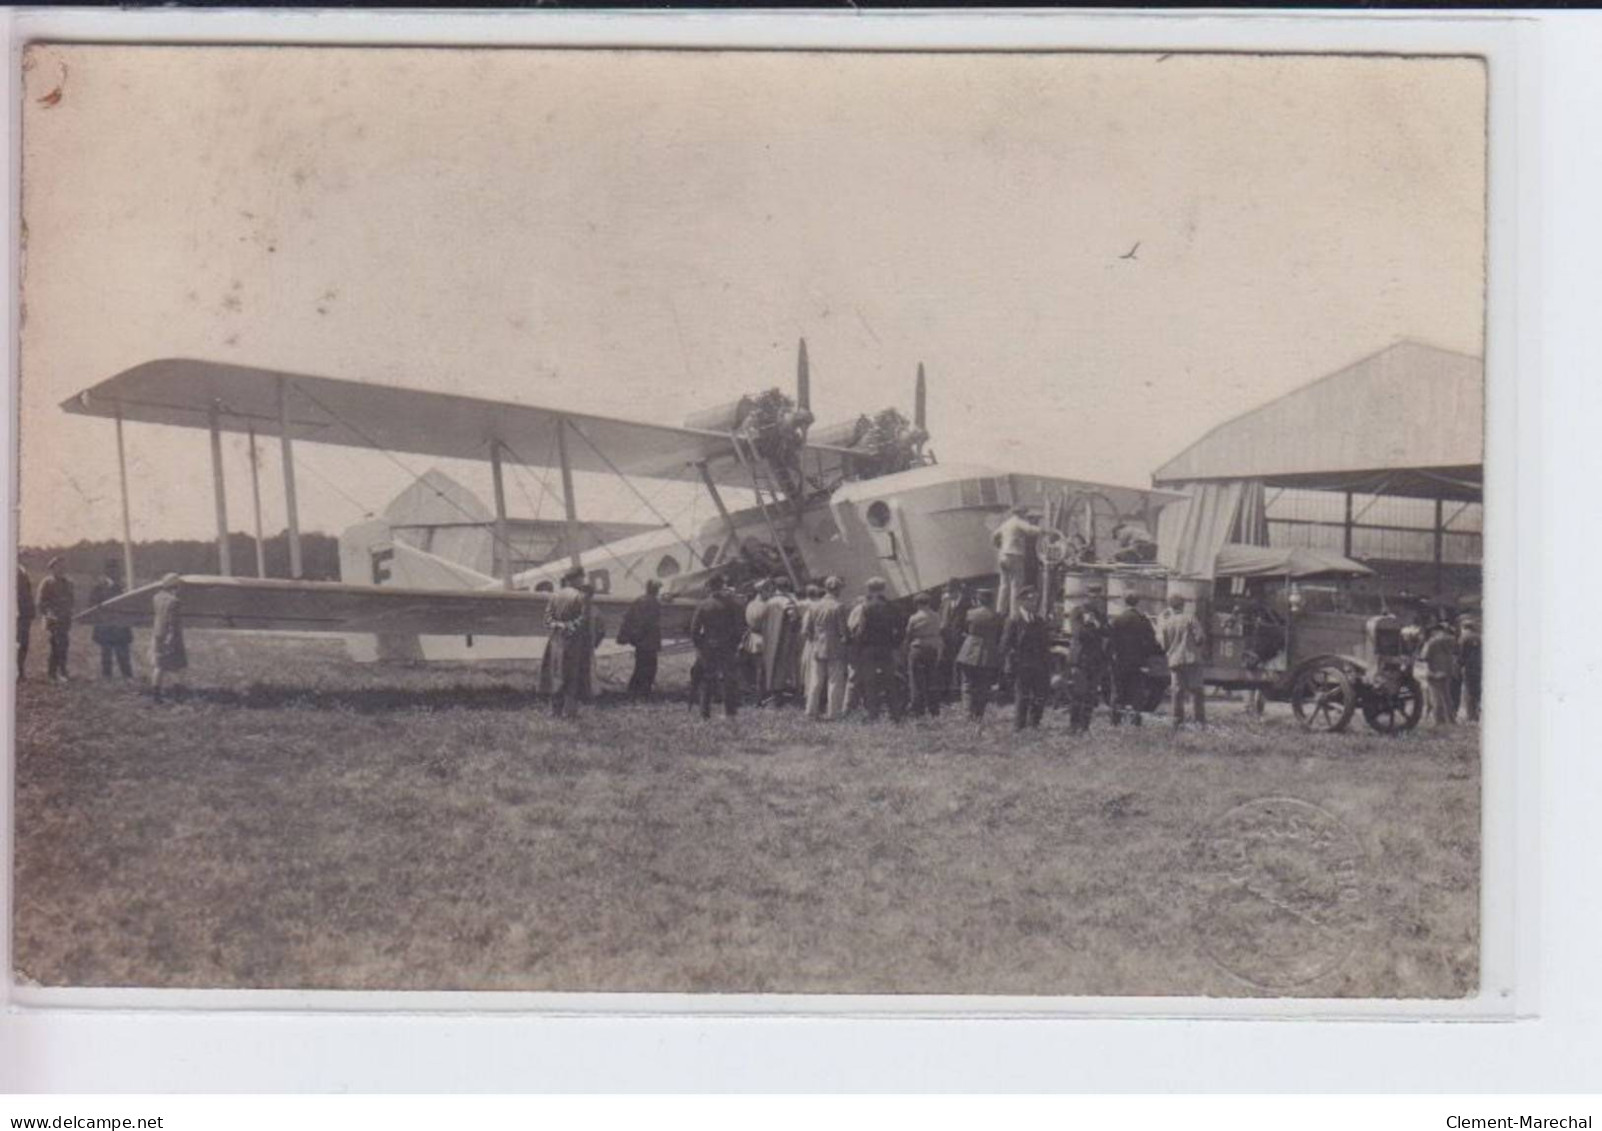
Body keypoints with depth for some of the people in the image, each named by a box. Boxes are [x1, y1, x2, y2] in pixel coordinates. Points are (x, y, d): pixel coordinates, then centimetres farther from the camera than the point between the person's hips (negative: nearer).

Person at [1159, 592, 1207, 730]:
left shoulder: (1167, 622, 3)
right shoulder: (1190, 617, -5)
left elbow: (1164, 646, 7)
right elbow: (1200, 636, -11)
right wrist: (1203, 651, 6)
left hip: (1174, 660, 2)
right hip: (1191, 658, -2)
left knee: (1177, 691, 6)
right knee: (1196, 690, 3)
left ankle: (1178, 720, 3)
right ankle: (1200, 720, 0)